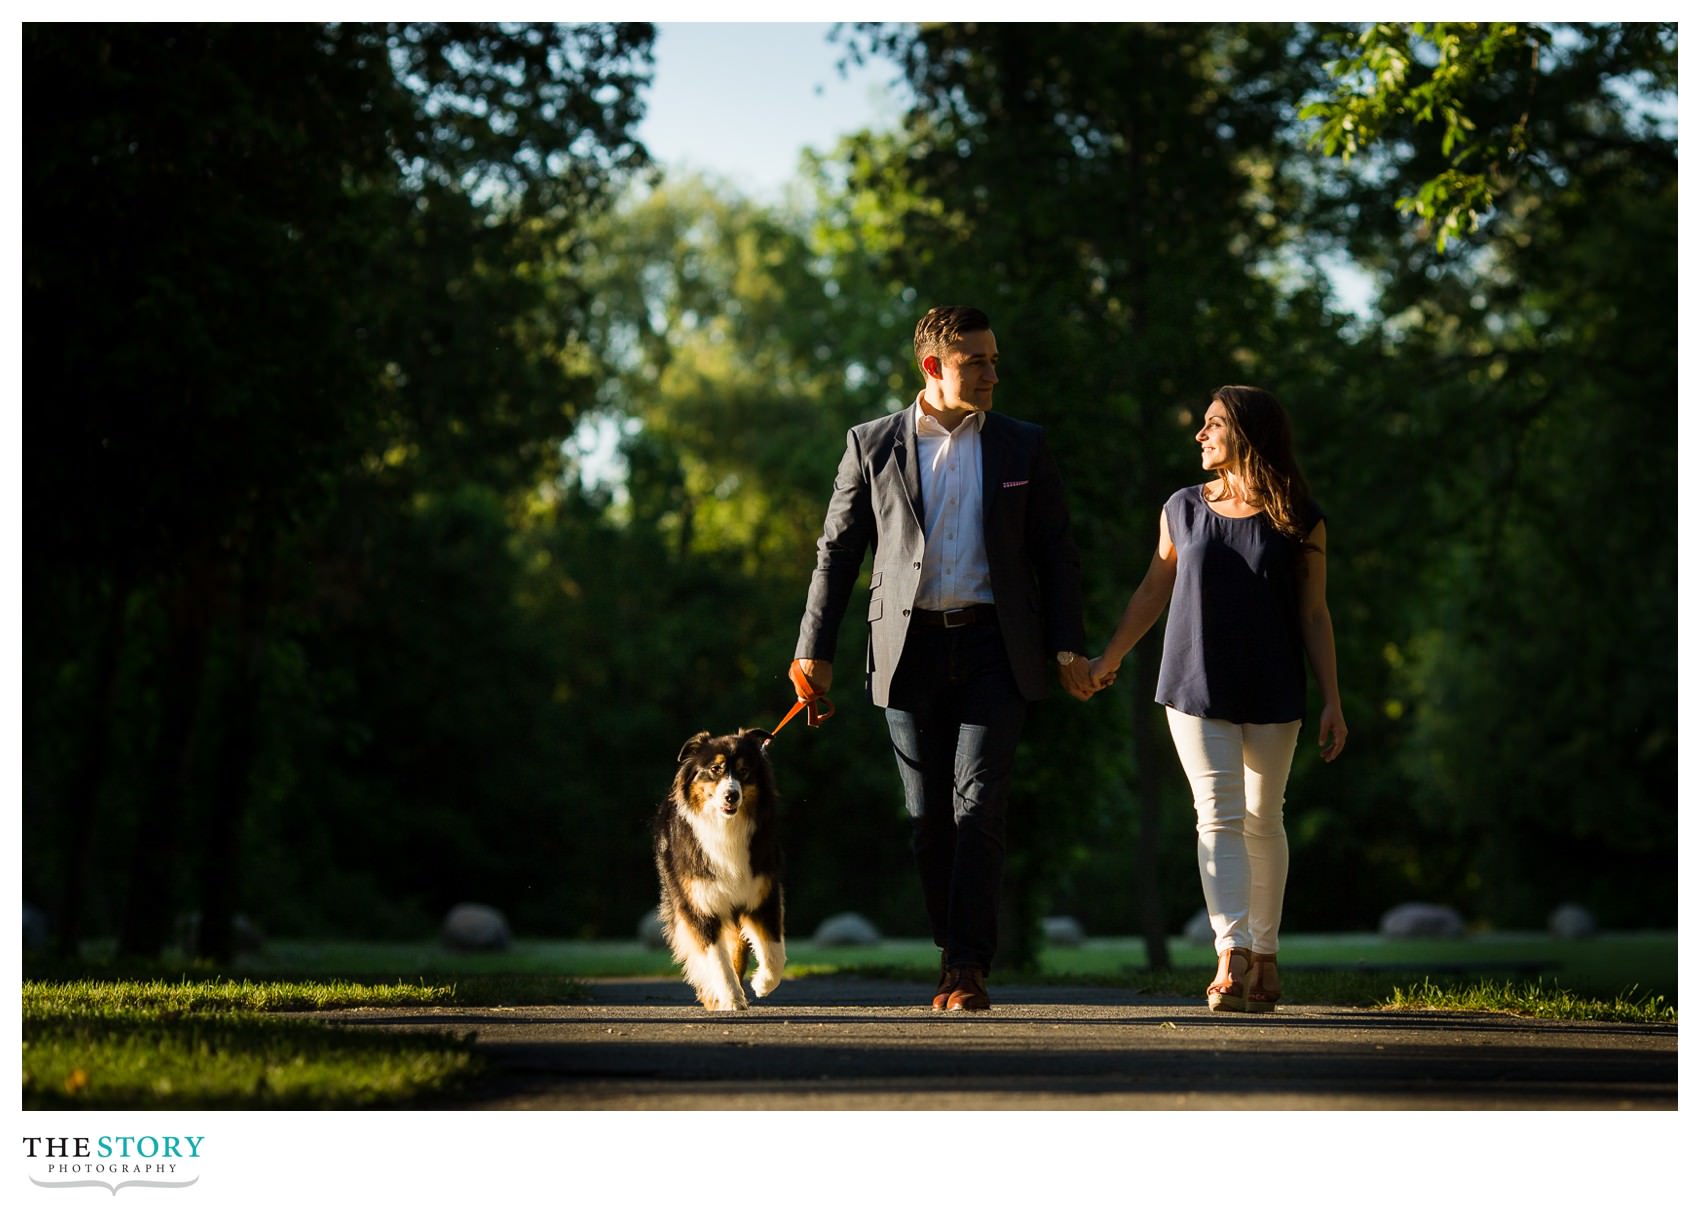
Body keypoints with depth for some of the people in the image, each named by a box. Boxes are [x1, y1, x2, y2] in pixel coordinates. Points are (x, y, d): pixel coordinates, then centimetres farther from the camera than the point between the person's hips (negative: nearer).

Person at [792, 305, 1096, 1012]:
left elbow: (1056, 554, 9)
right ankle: (952, 952, 18)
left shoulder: (1022, 448, 8)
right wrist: (814, 650, 3)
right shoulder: (872, 446, 6)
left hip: (994, 647, -1)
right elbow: (837, 551, 8)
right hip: (909, 647, 1)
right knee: (929, 814, 4)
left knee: (978, 805, -11)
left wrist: (1068, 647, -1)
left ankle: (969, 969, -11)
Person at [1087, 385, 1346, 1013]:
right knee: (1219, 815, -10)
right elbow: (1152, 590, 16)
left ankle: (1263, 954, 18)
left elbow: (1314, 616, -1)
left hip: (1272, 697, -1)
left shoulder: (1300, 522, -2)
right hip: (1197, 688, 1)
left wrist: (1332, 703, -5)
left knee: (1262, 820, 6)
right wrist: (1110, 657, 21)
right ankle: (1232, 955, -20)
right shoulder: (1183, 509, 5)